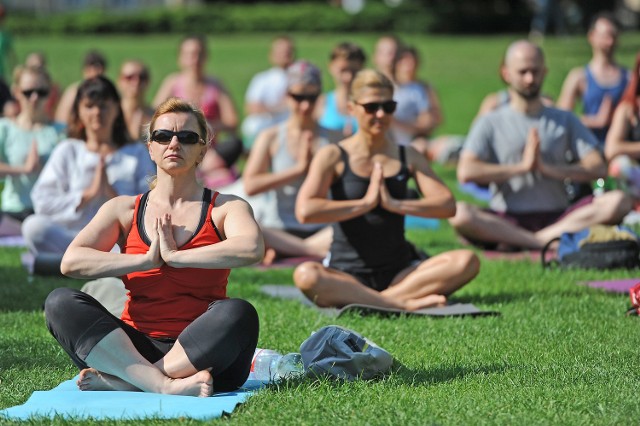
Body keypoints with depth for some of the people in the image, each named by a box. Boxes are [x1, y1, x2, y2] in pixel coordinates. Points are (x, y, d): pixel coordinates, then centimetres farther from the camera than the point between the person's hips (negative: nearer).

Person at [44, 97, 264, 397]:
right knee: (60, 302, -21)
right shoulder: (124, 209, 12)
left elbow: (251, 248, -19)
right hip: (135, 347, 2)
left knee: (239, 314, -33)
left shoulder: (224, 207, 6)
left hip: (199, 356, -2)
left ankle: (119, 380, -28)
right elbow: (71, 262, -5)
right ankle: (167, 385, -36)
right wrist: (147, 260, -10)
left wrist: (174, 256, -13)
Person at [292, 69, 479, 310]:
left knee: (467, 261, -22)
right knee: (305, 275, -37)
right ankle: (403, 303, -36)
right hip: (347, 274, -3)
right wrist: (365, 203, -12)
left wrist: (394, 204, -12)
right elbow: (305, 212, -17)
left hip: (399, 271, 4)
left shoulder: (408, 157, 11)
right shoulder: (333, 157, -1)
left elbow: (448, 205, -1)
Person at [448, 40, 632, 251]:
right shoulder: (490, 123, 9)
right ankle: (546, 243, -32)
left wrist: (548, 169, -11)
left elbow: (598, 168, 3)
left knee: (619, 202, -24)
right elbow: (466, 172, -8)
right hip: (506, 220, -2)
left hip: (557, 218, 3)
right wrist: (522, 166, -10)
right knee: (459, 214, -34)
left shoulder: (565, 121, 16)